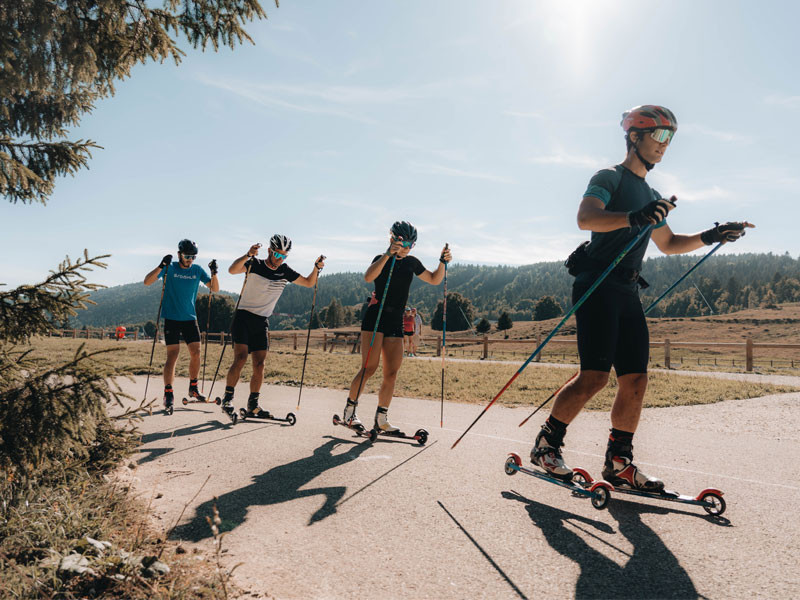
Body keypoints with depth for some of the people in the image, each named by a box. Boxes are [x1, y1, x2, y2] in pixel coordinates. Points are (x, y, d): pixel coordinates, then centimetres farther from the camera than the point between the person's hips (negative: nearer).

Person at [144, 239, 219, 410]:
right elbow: (147, 282, -13)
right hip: (171, 319, -3)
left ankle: (193, 388, 17)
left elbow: (215, 289, 4)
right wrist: (161, 266, -27)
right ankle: (168, 393, -1)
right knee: (172, 355, -9)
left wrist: (214, 273, -14)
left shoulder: (197, 270, 6)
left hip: (190, 318, 3)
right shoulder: (169, 268, -3)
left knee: (196, 353, 0)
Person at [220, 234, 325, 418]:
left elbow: (309, 283, 12)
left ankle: (253, 404, 11)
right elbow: (232, 270, -26)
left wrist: (317, 268, -6)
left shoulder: (285, 271, 6)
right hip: (243, 317, -4)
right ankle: (227, 399, -6)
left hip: (262, 322, 4)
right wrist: (248, 255, -41)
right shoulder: (255, 265, -7)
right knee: (241, 358, -18)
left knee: (259, 364, 0)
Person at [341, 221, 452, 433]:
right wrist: (389, 254, -34)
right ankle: (349, 410, 2)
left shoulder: (412, 263, 13)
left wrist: (443, 262, 6)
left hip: (396, 322, 6)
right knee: (369, 367, -13)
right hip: (375, 317, -5)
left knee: (391, 373, 1)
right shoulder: (382, 259, -3)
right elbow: (368, 277, -25)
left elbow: (435, 280, 23)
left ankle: (381, 419, 10)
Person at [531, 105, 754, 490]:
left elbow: (668, 244, 33)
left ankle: (618, 463, 11)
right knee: (595, 377, -16)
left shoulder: (651, 197, 25)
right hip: (597, 285, -8)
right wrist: (634, 218, -34)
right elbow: (585, 218, -19)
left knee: (635, 380, 2)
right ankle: (545, 445, -1)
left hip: (628, 292, 8)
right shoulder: (609, 178, 1)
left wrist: (710, 236, 19)